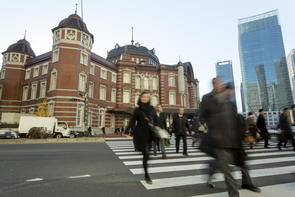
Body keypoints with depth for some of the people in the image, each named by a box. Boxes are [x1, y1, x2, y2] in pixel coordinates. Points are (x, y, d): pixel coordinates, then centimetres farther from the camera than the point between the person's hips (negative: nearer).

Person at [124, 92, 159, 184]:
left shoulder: (152, 108, 8)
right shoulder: (137, 110, 4)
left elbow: (156, 120, 13)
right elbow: (132, 122, 6)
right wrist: (126, 131, 2)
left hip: (149, 134, 2)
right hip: (140, 134, -2)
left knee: (146, 154, 6)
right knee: (146, 154, -7)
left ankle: (146, 174, 29)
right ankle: (146, 175, 9)